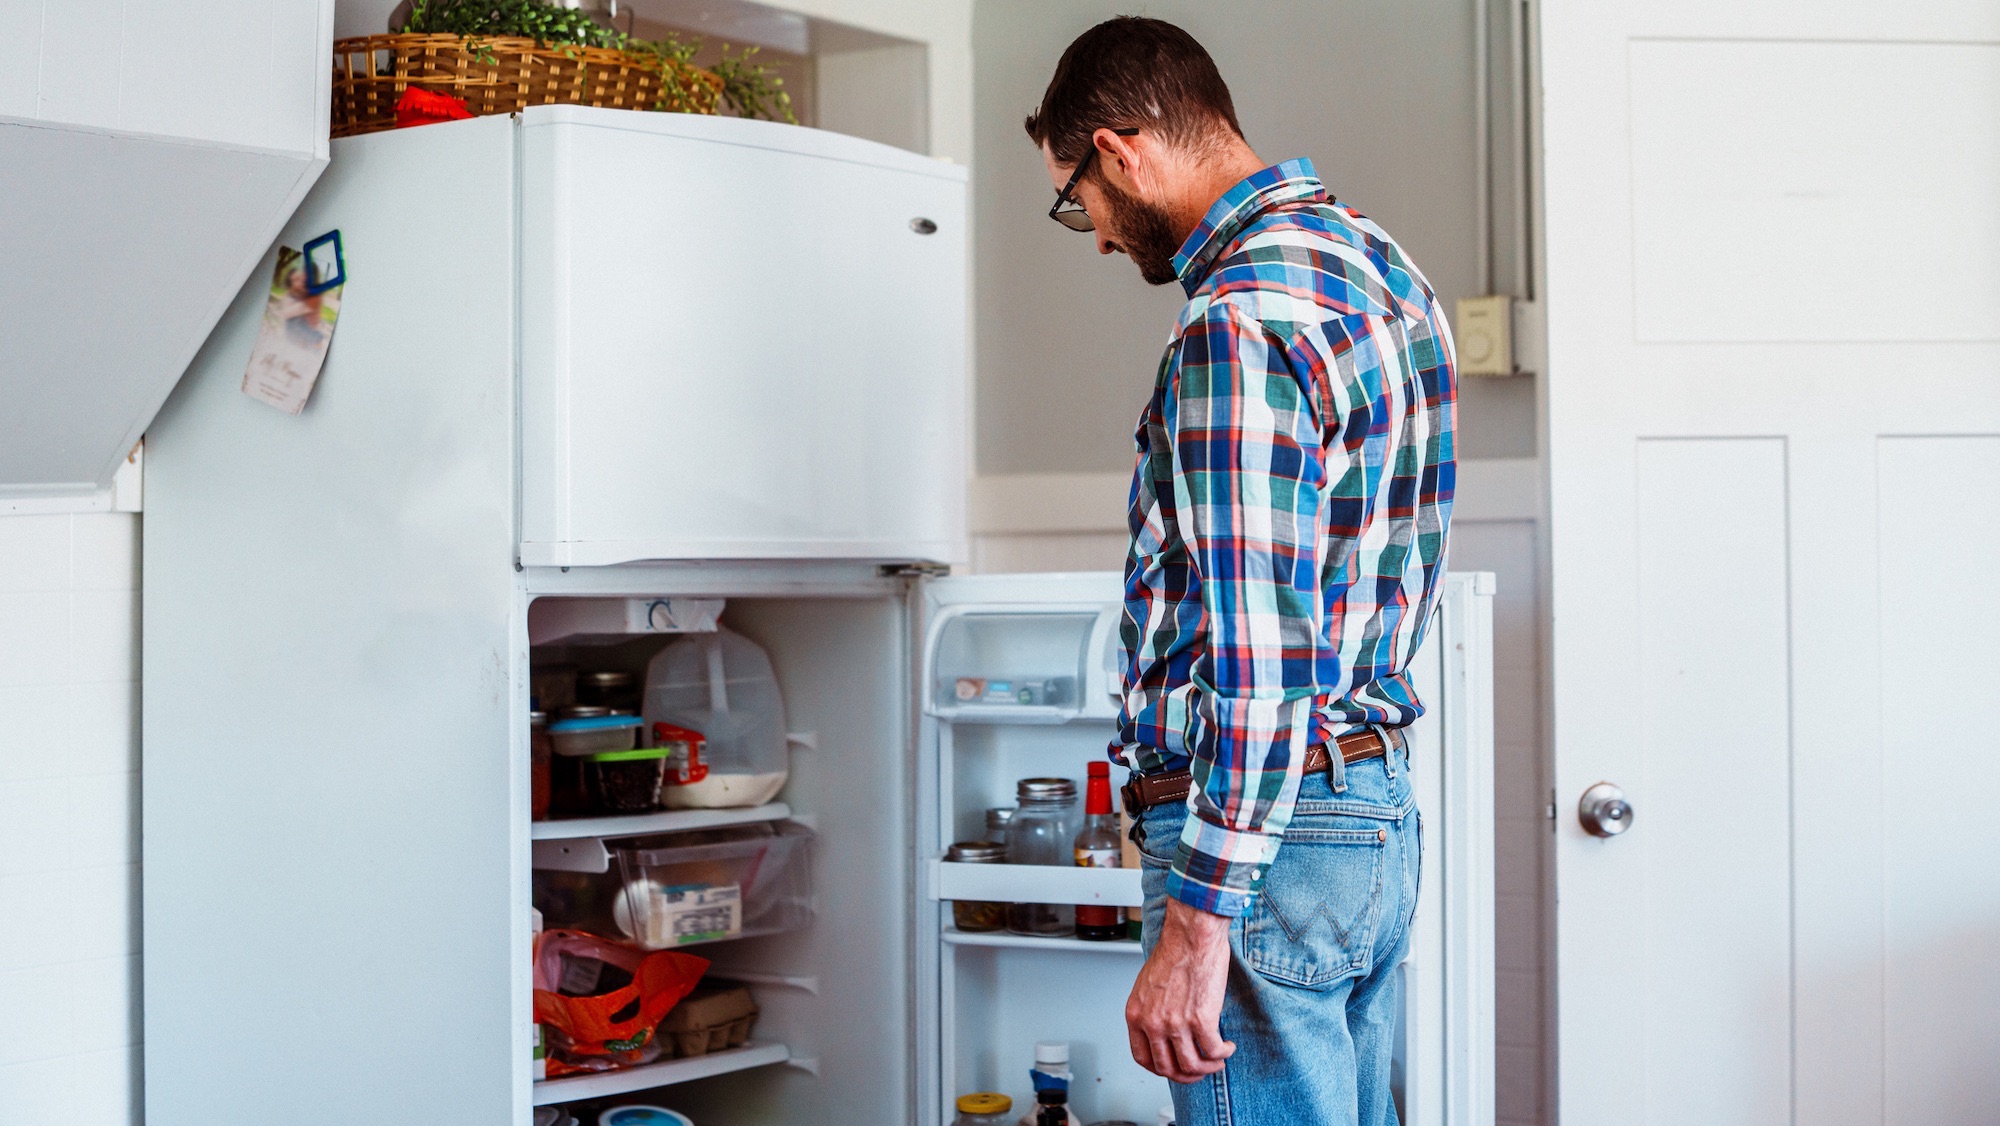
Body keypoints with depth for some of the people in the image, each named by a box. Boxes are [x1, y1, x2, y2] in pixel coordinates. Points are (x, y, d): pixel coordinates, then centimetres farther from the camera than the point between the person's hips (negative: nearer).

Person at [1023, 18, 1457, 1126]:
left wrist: (1195, 925, -22)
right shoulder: (1375, 258, 13)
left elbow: (1260, 655, -24)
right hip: (1381, 809, 10)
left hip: (1266, 828, -10)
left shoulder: (1237, 325, -19)